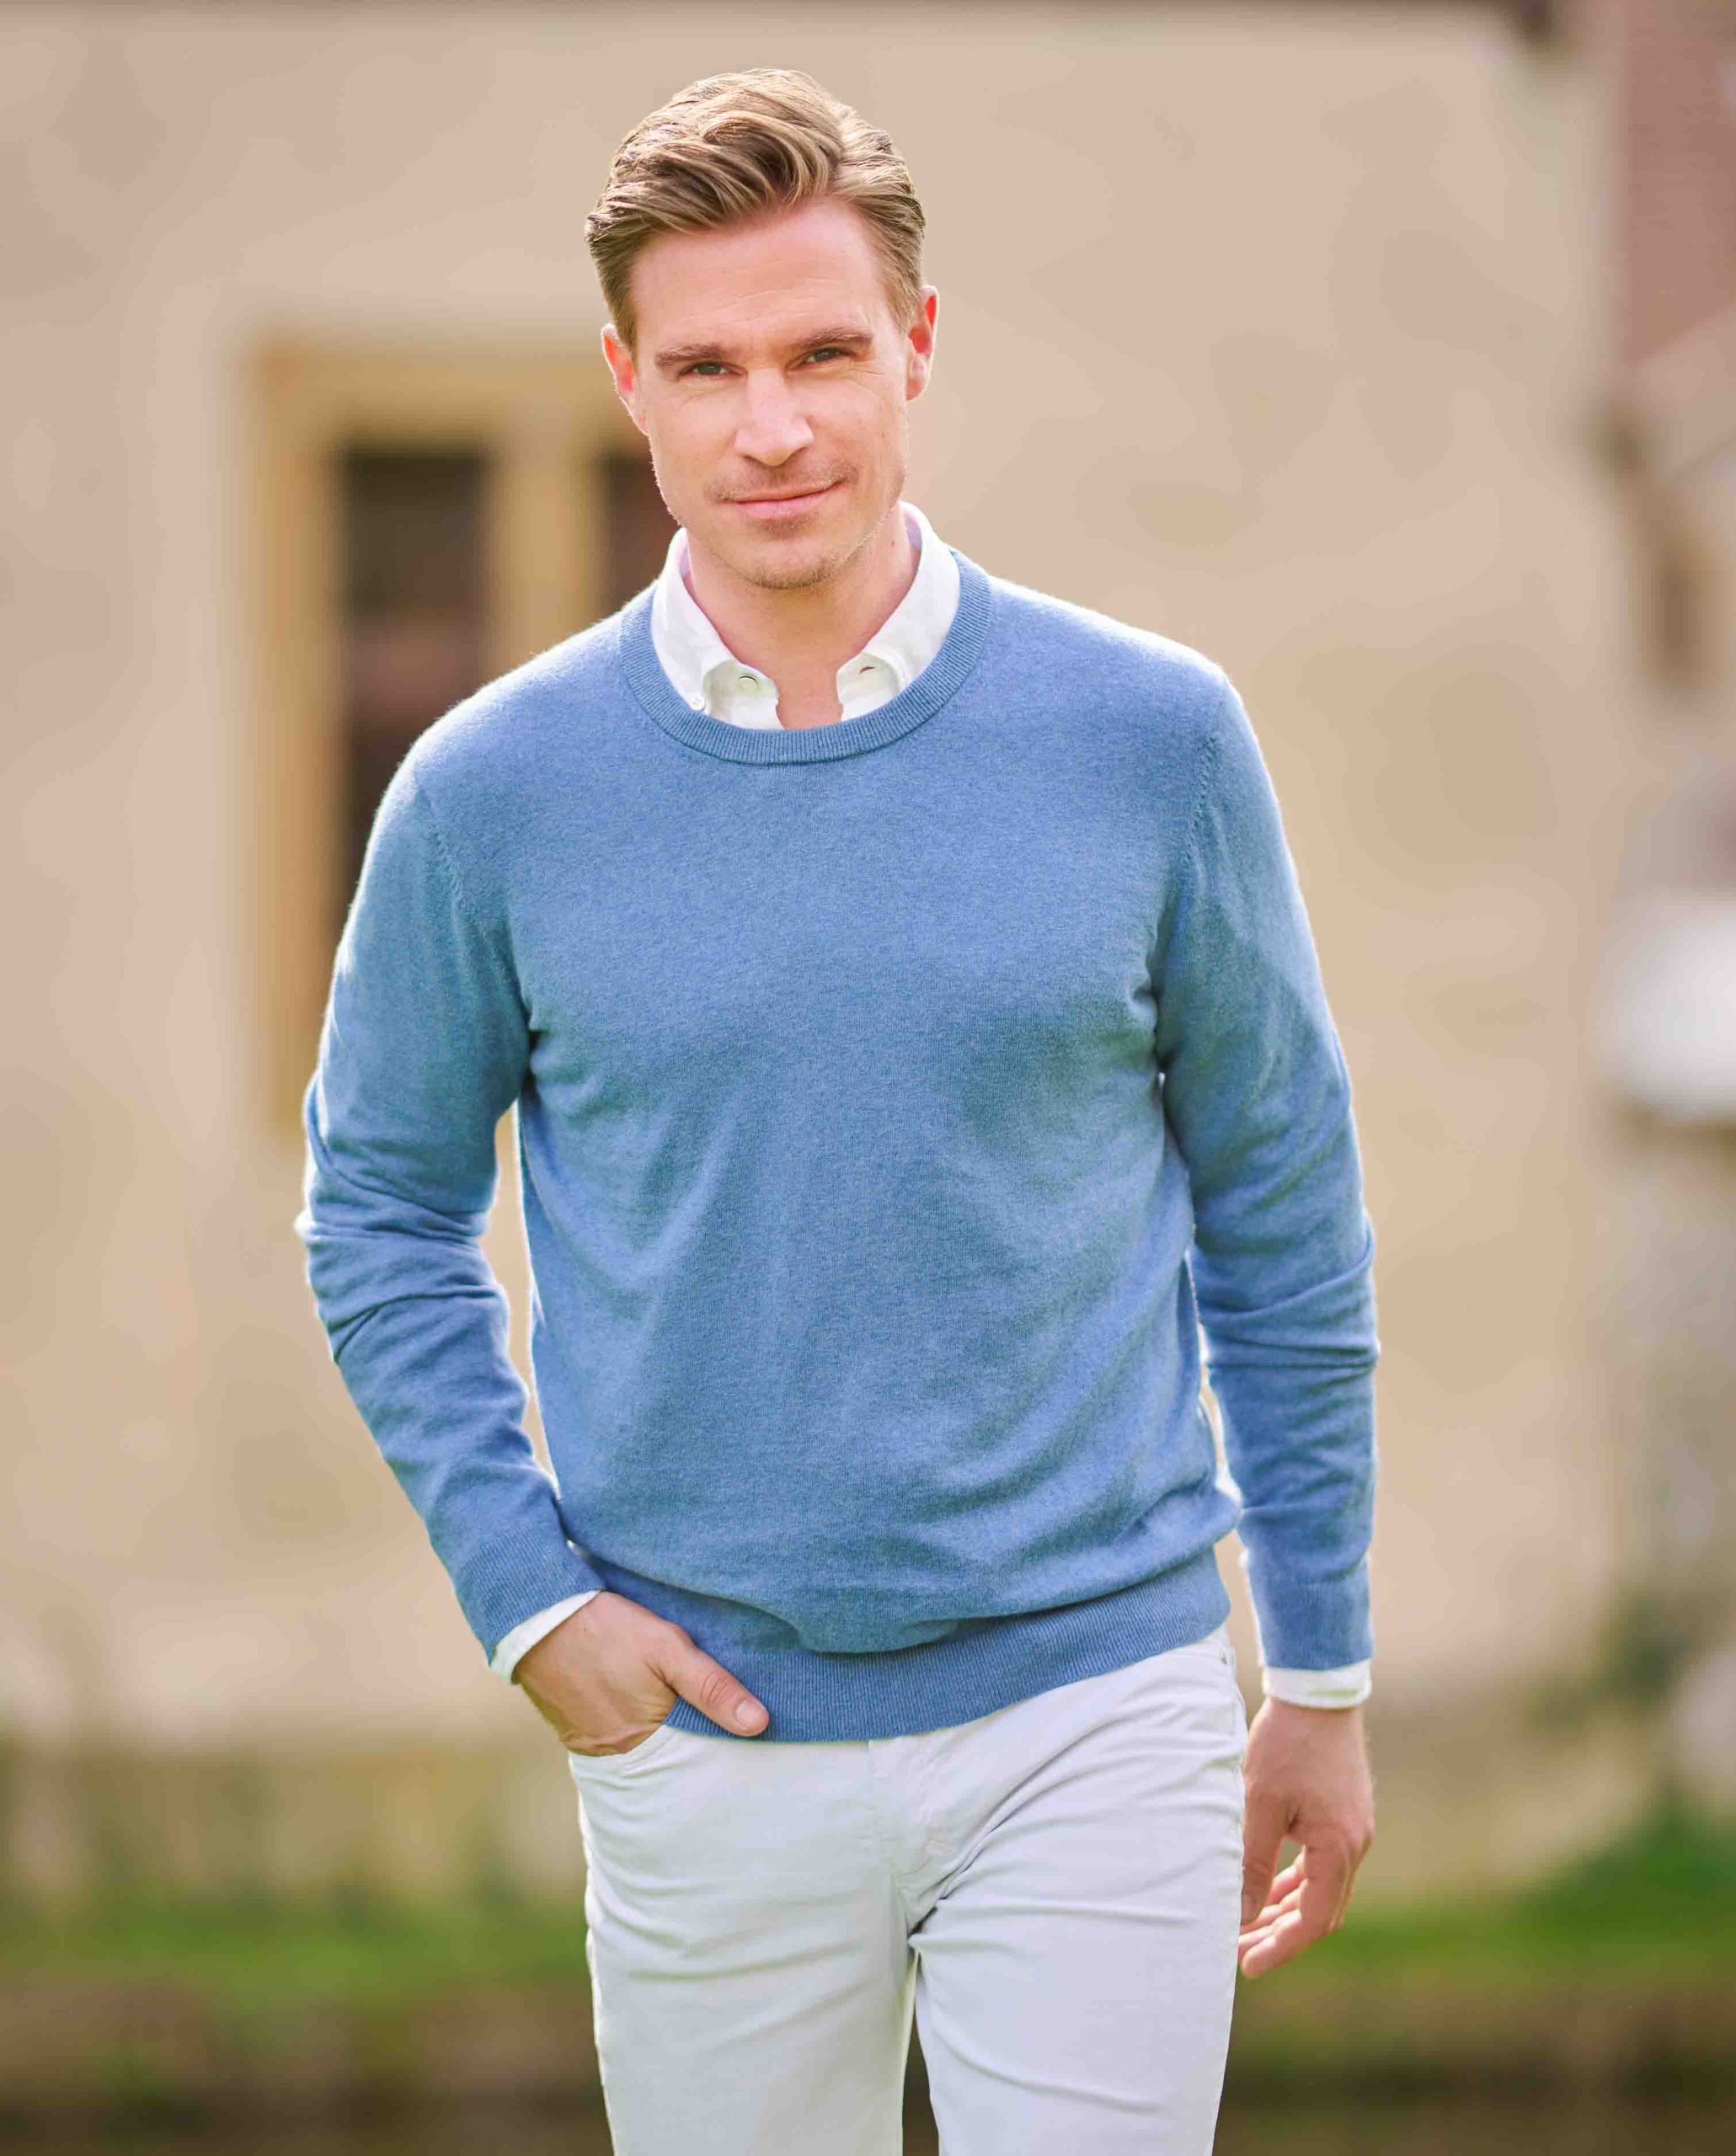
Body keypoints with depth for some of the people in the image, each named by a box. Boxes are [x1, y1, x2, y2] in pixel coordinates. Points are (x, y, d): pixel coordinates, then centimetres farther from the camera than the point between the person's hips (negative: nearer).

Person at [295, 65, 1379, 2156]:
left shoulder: (1154, 739, -2)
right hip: (711, 1750, 1)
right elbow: (379, 1203, 10)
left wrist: (1323, 1675, 8)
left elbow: (1283, 1210, 6)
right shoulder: (493, 790, -2)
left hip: (1094, 1718, -1)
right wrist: (527, 1592, -2)